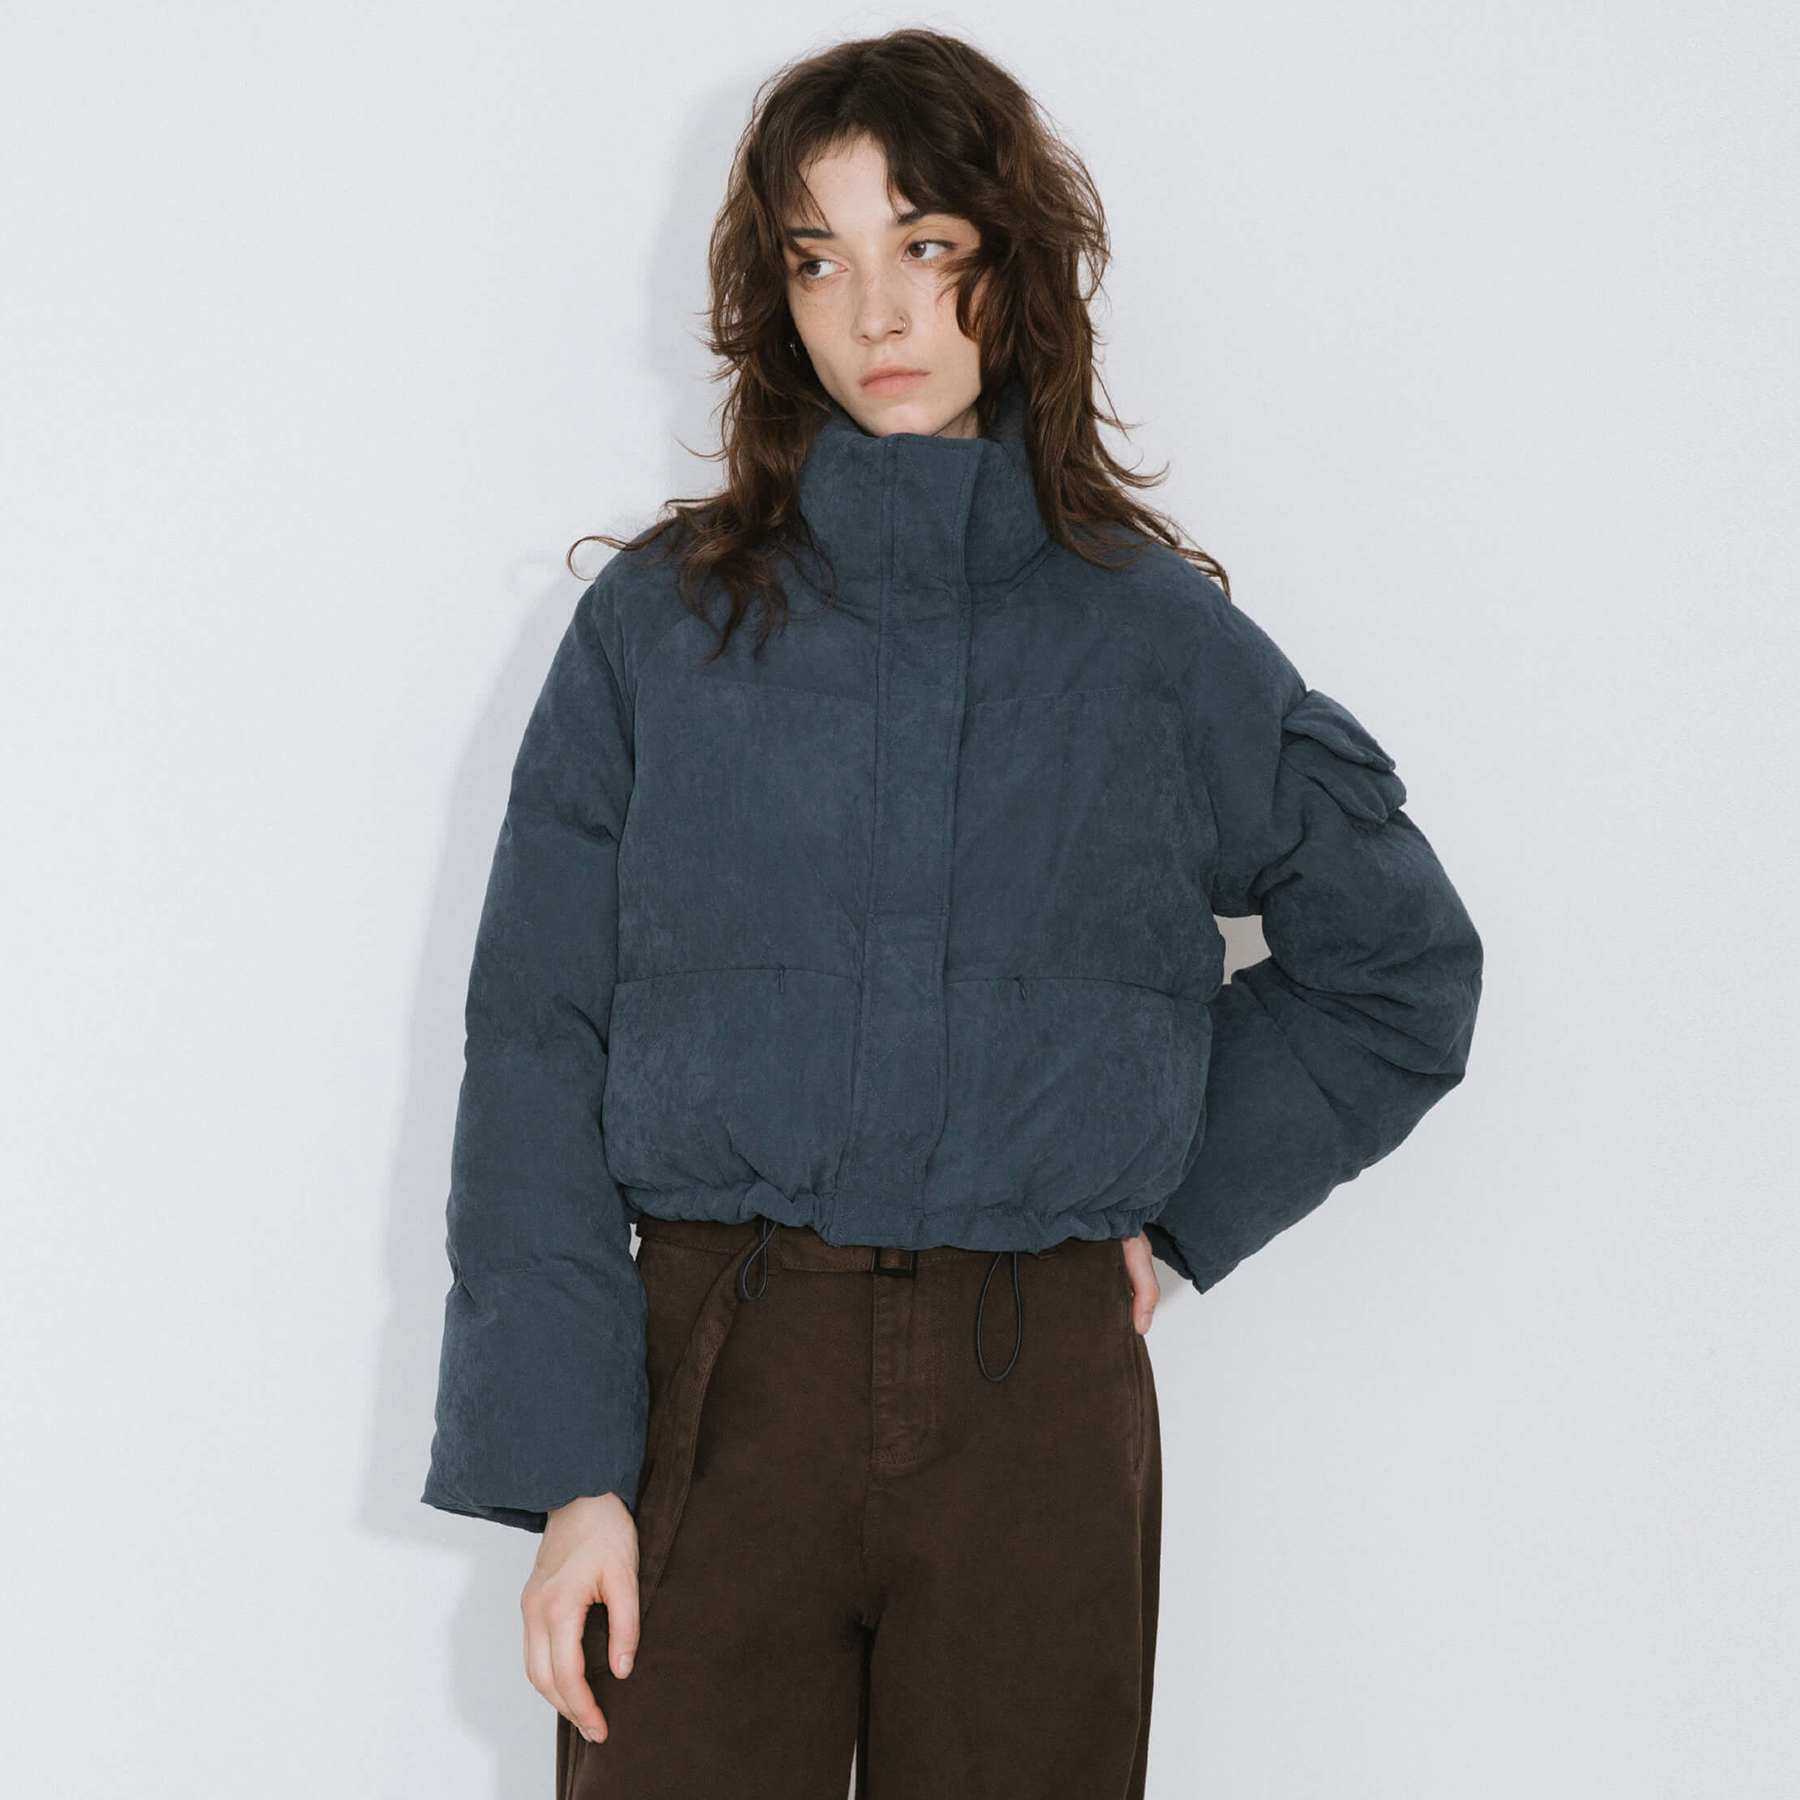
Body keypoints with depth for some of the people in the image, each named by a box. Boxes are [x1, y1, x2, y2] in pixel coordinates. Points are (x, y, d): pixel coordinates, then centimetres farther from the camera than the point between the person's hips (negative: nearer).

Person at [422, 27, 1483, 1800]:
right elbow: (534, 1054, -1)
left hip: (1043, 1392, 1)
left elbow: (1403, 974, 16)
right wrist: (562, 1463, -9)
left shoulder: (1158, 636, 5)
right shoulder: (660, 623, 3)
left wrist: (1166, 1206, 6)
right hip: (715, 1383, -1)